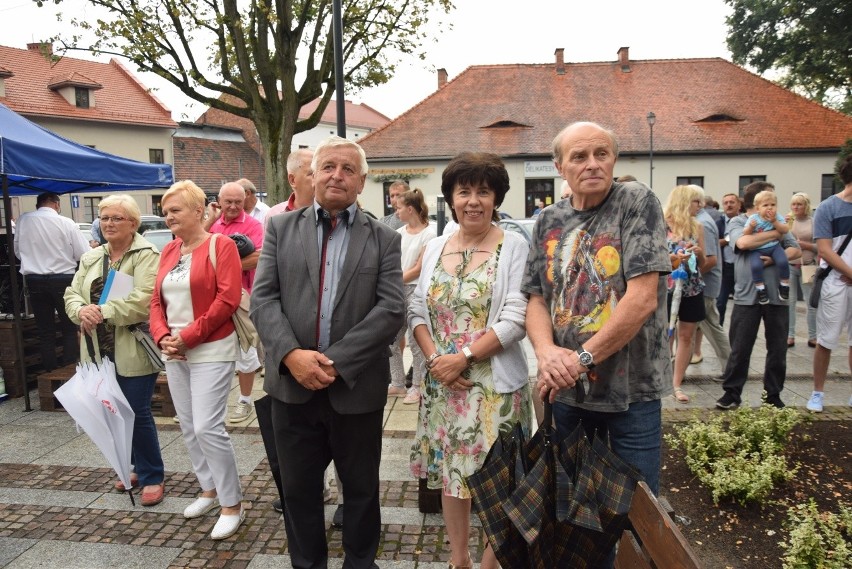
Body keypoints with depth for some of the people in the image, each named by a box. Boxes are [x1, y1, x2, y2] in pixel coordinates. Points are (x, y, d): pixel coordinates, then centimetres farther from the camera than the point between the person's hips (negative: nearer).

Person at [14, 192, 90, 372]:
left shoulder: (23, 220, -1)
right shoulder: (66, 223, -10)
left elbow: (17, 251, 10)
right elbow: (84, 254, -8)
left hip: (34, 280, 3)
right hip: (62, 279, -2)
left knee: (44, 328, 13)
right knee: (69, 326, 12)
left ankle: (50, 370, 19)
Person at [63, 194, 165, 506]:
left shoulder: (147, 256, -10)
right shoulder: (90, 258, 14)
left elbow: (144, 300, -22)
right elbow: (72, 293, 10)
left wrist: (103, 312, -23)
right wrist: (81, 310, -12)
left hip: (134, 351, -7)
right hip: (101, 351, 7)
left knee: (137, 413, -2)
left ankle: (153, 476, 16)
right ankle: (139, 467, 34)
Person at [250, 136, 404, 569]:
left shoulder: (384, 238, 1)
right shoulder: (281, 228, 6)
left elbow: (390, 310, -8)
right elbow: (263, 298, -2)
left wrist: (336, 362, -16)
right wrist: (291, 354, -17)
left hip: (357, 387, -1)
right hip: (292, 384, 1)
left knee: (361, 489, 16)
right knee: (298, 489, 16)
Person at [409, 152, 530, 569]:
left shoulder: (513, 246, -6)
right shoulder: (434, 248, 8)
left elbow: (515, 320, -13)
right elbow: (417, 310, 7)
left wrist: (463, 357, -16)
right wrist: (434, 358, -9)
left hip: (495, 384, -4)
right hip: (442, 382, 5)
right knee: (450, 472, 15)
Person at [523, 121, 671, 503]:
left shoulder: (638, 204, -8)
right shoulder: (548, 221, 6)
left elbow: (643, 298, -17)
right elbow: (536, 299, 4)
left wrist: (582, 359, -18)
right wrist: (546, 350, -16)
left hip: (631, 389, -4)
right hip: (565, 389, 4)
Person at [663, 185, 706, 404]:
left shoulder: (697, 227, 7)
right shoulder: (662, 224, -5)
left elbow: (703, 263, 11)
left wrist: (699, 253, -10)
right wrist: (672, 257, -21)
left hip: (693, 289, 5)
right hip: (668, 288, -5)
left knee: (686, 337, 7)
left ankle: (677, 384, 15)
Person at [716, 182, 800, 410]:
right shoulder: (737, 222, 1)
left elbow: (796, 250, 5)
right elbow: (743, 242, -19)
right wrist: (775, 234, -8)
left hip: (777, 295, 4)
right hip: (747, 296, -4)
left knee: (778, 349, 10)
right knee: (740, 349, 2)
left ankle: (773, 394, 23)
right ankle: (732, 392, 14)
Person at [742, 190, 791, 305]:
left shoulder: (778, 217, 1)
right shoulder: (753, 218, -4)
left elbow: (785, 230, -9)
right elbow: (745, 234, -4)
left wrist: (774, 221, -20)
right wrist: (751, 227, -24)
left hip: (774, 246, 2)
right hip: (757, 249, -1)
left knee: (783, 262, -22)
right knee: (756, 266, -26)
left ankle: (784, 285, 2)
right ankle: (760, 289, -8)